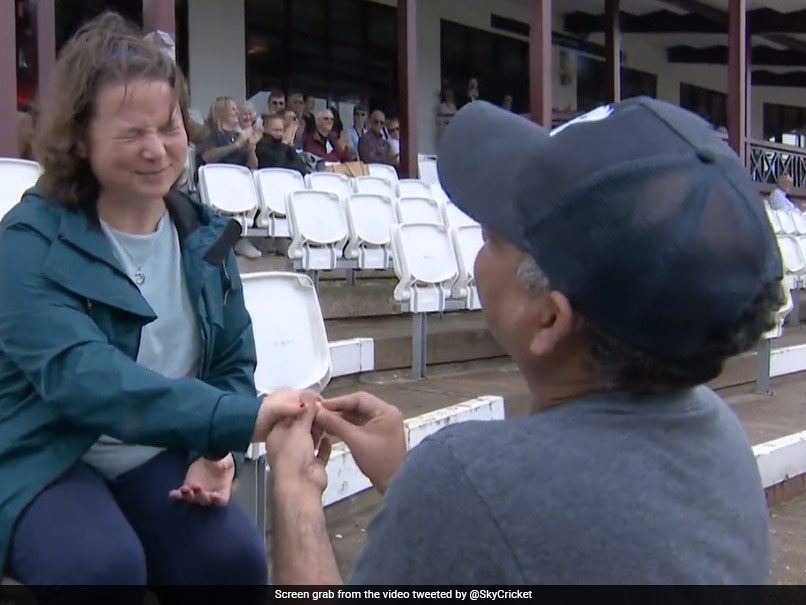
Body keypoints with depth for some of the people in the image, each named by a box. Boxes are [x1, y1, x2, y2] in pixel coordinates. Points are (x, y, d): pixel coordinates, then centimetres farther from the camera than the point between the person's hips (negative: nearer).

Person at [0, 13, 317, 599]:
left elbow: (232, 364, 9)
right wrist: (241, 418, -43)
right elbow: (78, 374, -30)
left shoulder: (206, 235, 2)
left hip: (157, 460, 4)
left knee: (234, 553, -23)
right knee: (105, 564, -32)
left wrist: (218, 452, -13)